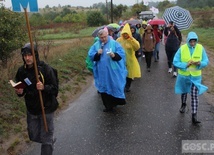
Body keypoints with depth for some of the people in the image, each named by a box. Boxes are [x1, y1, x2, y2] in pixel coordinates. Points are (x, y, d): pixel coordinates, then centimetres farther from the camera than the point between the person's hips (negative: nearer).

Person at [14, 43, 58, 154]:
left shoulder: (45, 69, -18)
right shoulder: (21, 71, -3)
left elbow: (55, 88, -16)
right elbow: (20, 89, 9)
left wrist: (44, 87, -35)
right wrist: (19, 92, -14)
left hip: (46, 108, -5)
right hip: (31, 109, 5)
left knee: (46, 139, 5)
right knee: (34, 136, 22)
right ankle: (50, 140, 51)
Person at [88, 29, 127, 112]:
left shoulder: (114, 43, -2)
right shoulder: (96, 45, 6)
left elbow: (121, 54, -6)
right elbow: (90, 55, 4)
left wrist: (114, 55, -25)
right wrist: (97, 54, -15)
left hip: (114, 72, -3)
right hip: (102, 72, 3)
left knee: (115, 87, 5)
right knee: (104, 89, 9)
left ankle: (117, 102, 27)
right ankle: (108, 106, 23)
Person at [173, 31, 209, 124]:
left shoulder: (201, 48, -10)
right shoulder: (182, 49, -14)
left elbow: (206, 61, -4)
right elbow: (175, 62, -13)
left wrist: (200, 63, -26)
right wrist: (185, 65, -27)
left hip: (196, 76, -1)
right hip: (184, 75, 1)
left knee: (194, 95, -5)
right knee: (184, 92, 22)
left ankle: (194, 116, 2)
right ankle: (183, 105, 51)